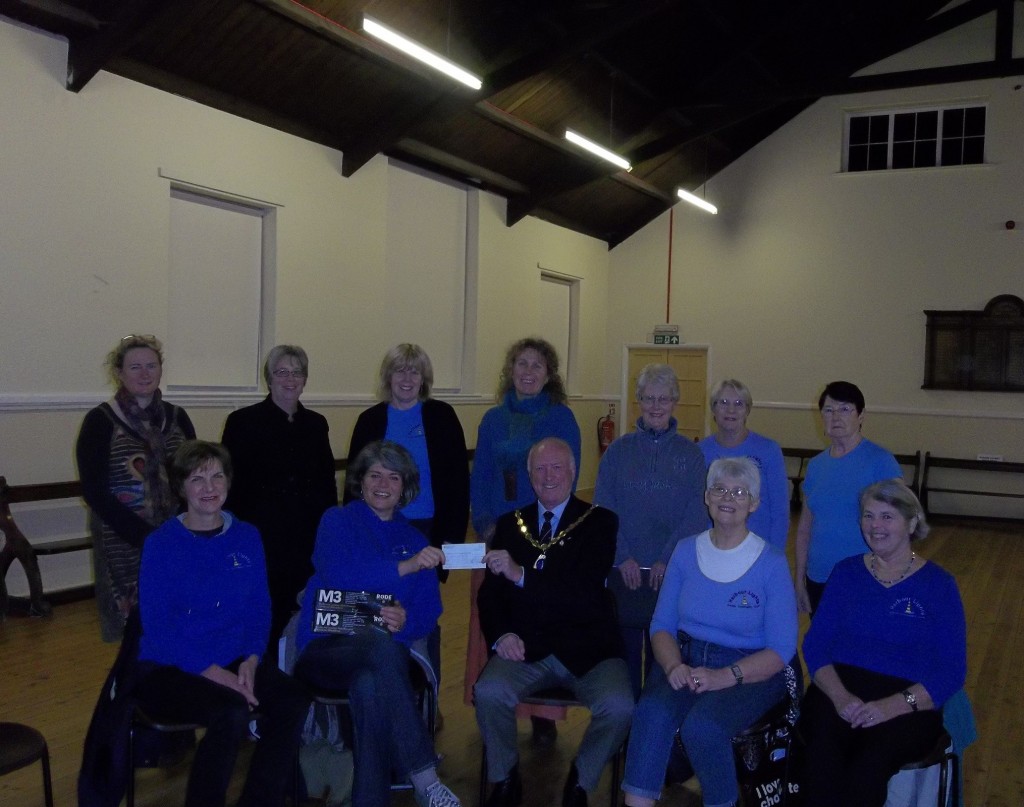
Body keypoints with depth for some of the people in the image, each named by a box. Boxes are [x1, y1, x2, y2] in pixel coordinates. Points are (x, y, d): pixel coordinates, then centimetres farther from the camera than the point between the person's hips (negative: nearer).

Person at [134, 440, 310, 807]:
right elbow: (158, 628, -11)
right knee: (233, 712, -32)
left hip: (235, 661, 4)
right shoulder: (160, 544, -6)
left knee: (293, 701, -22)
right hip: (168, 668, -4)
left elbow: (259, 609, 7)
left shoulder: (247, 537, 6)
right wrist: (216, 674, -19)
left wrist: (251, 661, -11)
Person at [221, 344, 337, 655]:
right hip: (262, 541, -3)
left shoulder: (316, 424, 10)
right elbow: (231, 484, -3)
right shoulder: (243, 422, -2)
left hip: (308, 543, 4)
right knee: (265, 622, 2)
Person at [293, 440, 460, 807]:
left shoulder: (413, 540, 19)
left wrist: (406, 620, -15)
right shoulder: (338, 521, 8)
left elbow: (429, 612, 9)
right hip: (325, 649, -2)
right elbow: (337, 573, -14)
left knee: (369, 686, -36)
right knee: (381, 645, -37)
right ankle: (424, 776, -35)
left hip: (380, 654, 3)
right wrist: (403, 567, -24)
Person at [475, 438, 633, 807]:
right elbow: (490, 592, 11)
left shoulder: (599, 522, 2)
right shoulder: (510, 524, 13)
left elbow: (586, 589, -12)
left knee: (618, 706, -27)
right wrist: (501, 634, -9)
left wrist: (522, 575, -23)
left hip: (586, 649, -1)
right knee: (489, 692, -26)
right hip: (526, 648, 2)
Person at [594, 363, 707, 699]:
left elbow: (696, 512, -4)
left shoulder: (690, 453, 3)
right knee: (624, 649, 7)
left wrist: (667, 559, -12)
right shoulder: (618, 450, 4)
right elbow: (604, 506, -2)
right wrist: (623, 557, -11)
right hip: (623, 570, 0)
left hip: (671, 570, 0)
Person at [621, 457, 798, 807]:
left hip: (751, 671, -2)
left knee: (702, 725, -31)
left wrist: (724, 676, -22)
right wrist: (673, 665, -15)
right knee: (652, 711, -29)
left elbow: (781, 650, -7)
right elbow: (661, 624, 7)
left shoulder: (772, 564, -4)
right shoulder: (685, 551, 6)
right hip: (685, 658, 3)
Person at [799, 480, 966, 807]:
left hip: (909, 702, -1)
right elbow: (815, 644, 6)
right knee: (822, 751, -33)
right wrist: (839, 695, -14)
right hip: (840, 689, 2)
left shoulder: (938, 584, 6)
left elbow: (952, 671, 0)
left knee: (870, 763, -35)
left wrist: (896, 704, -17)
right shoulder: (846, 572, 13)